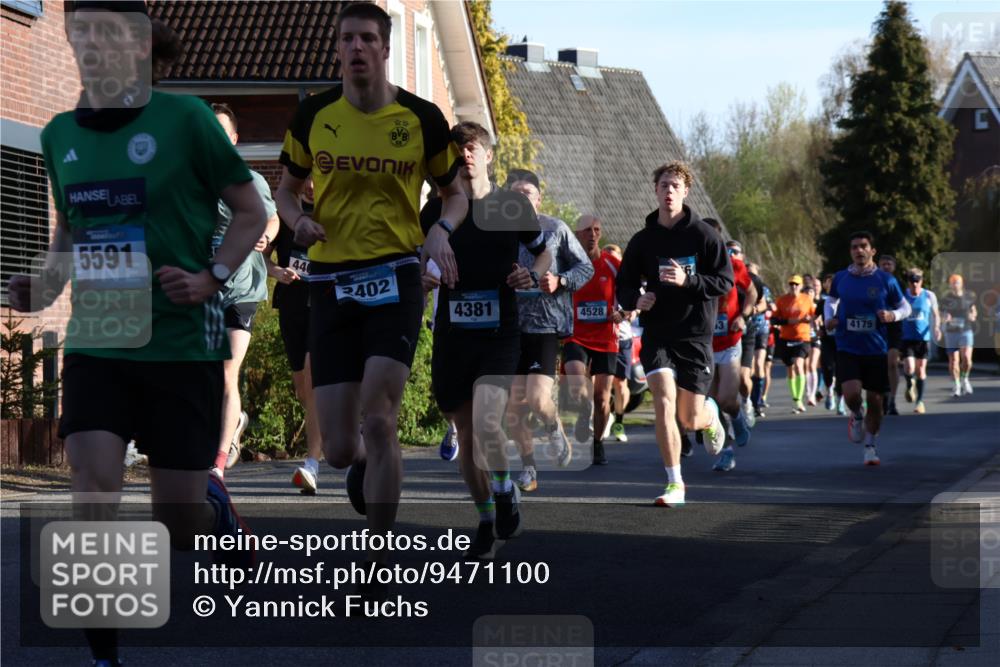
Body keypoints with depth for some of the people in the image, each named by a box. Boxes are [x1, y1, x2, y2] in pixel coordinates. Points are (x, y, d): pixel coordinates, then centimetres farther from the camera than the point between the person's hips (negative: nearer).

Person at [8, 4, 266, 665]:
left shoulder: (183, 118, -8)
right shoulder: (60, 135, 6)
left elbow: (251, 213, 0)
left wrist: (213, 277, -14)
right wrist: (46, 282, 1)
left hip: (182, 342, -3)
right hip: (95, 340, 3)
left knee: (178, 518, 3)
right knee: (93, 487, -13)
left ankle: (216, 506, 41)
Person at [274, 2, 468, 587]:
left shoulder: (422, 118, -1)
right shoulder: (314, 115, 3)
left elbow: (456, 193, 12)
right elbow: (287, 187, 16)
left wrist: (441, 230, -10)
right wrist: (299, 221, -7)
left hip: (395, 275, -2)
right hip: (330, 281, 2)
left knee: (378, 421, -17)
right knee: (339, 450, -1)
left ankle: (378, 575, -7)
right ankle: (365, 468, 40)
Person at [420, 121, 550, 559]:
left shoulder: (512, 207, 4)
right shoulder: (435, 211, 5)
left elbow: (544, 253, 18)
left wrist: (533, 276, -3)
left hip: (500, 332, -2)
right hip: (452, 333, 3)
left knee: (486, 423, -21)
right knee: (466, 434, 7)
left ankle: (505, 492, 6)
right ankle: (487, 520, 24)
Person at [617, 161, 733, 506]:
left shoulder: (704, 235, -3)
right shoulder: (642, 240, 6)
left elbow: (725, 281, -6)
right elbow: (624, 285, 14)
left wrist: (687, 280, -21)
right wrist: (635, 300, -9)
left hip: (695, 334, -2)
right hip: (656, 332, 2)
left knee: (690, 420, 2)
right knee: (663, 401, -18)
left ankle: (711, 415, 42)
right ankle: (674, 484, -11)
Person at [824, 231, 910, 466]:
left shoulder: (885, 280, -4)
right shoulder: (840, 279, 1)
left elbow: (905, 307, 7)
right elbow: (831, 301, 20)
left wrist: (893, 315, -14)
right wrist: (830, 318, 1)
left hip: (876, 349, 0)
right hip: (847, 348, 0)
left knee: (875, 400, 5)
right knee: (851, 393, -21)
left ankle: (870, 446, 25)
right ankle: (857, 416, 16)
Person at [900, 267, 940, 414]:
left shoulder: (929, 296, 1)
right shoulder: (902, 295, 0)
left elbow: (936, 314, 10)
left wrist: (936, 327, -8)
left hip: (923, 337, 1)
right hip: (907, 337, -1)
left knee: (921, 369, 4)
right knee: (909, 368, -16)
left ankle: (920, 401, 18)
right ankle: (910, 385, 19)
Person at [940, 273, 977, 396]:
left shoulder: (969, 297, 4)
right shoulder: (946, 299, 0)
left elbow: (973, 310, 19)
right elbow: (942, 316, 6)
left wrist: (973, 316, -4)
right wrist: (945, 318, -17)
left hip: (966, 331, 0)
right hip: (951, 332, 0)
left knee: (966, 359, -16)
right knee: (953, 361, 0)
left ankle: (964, 378, 10)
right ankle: (957, 385, 14)